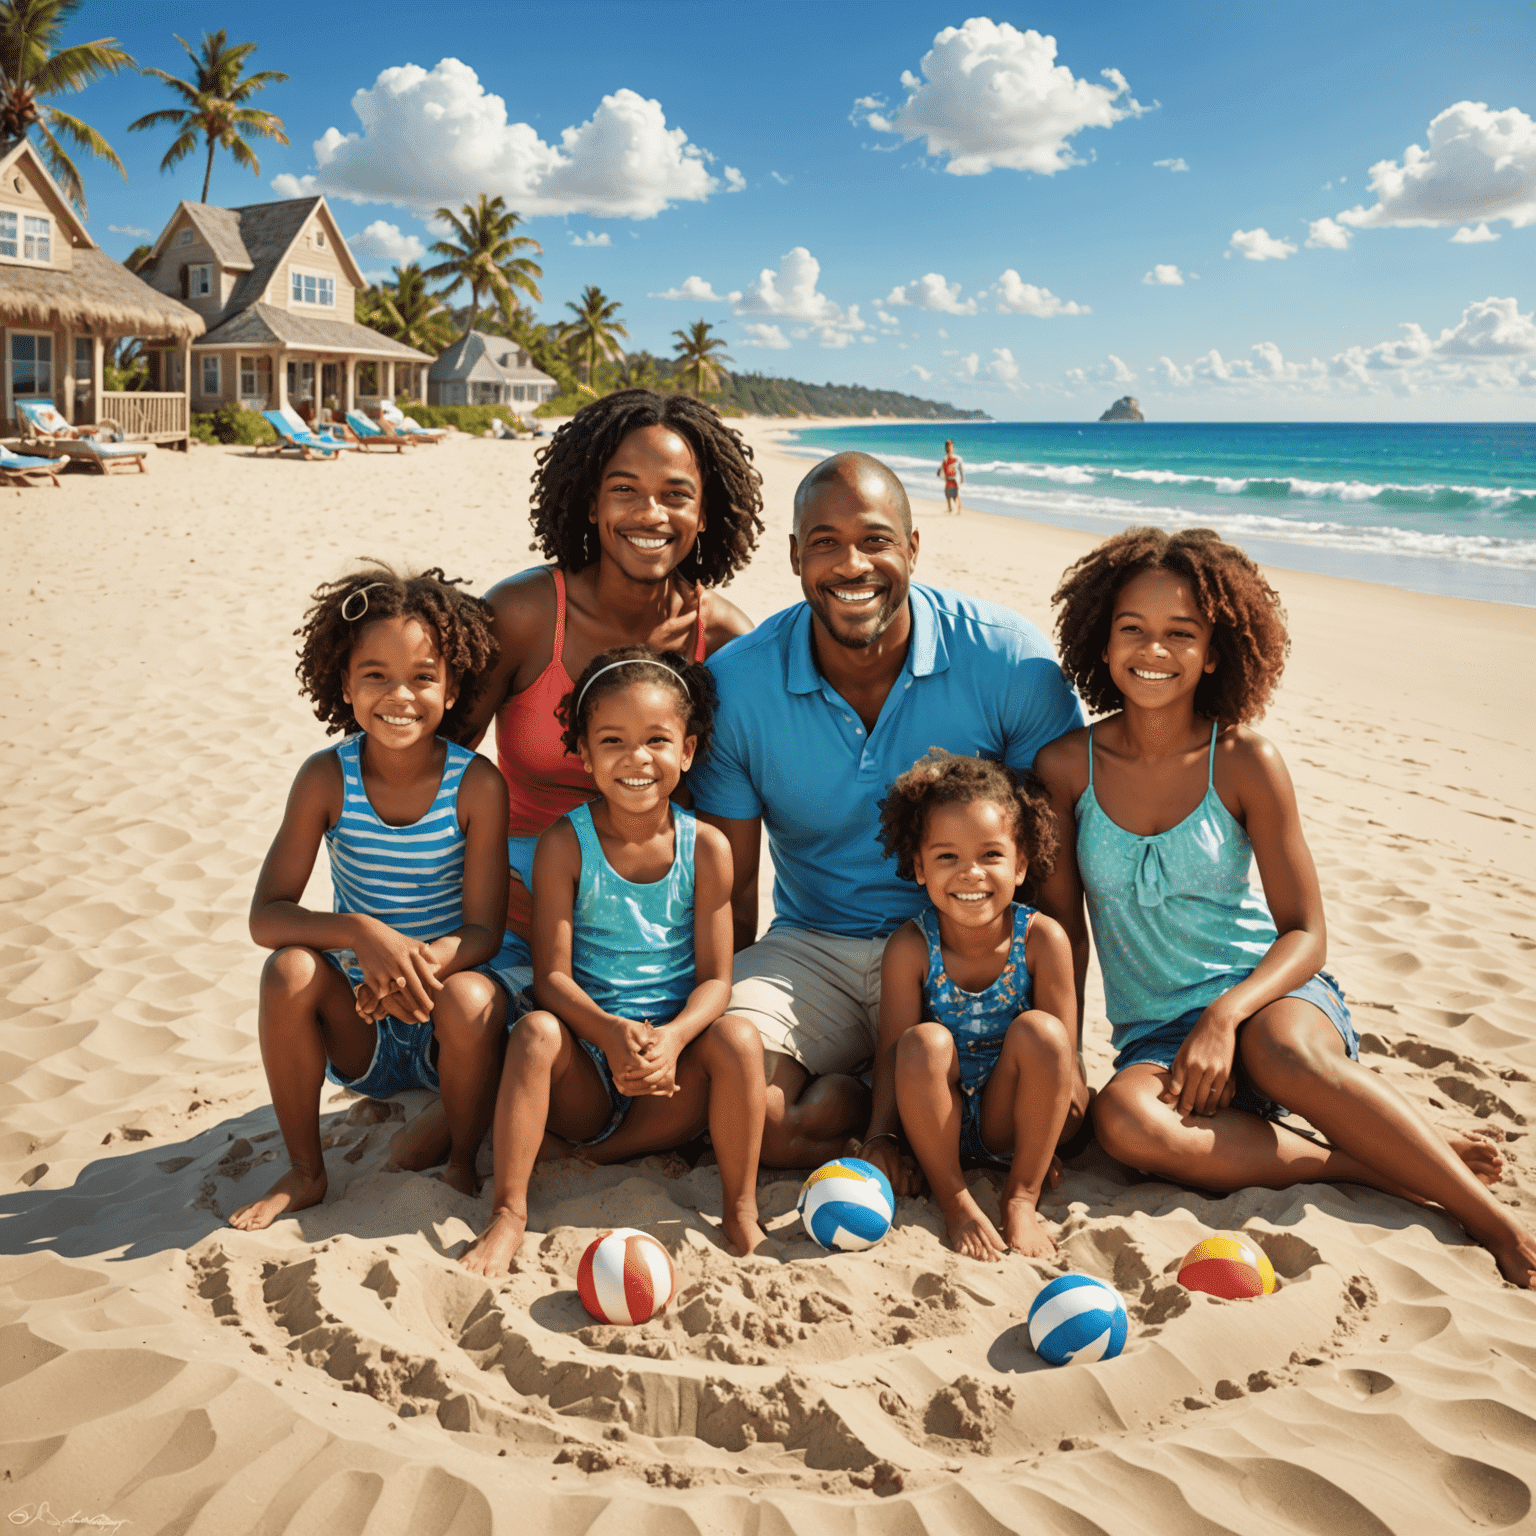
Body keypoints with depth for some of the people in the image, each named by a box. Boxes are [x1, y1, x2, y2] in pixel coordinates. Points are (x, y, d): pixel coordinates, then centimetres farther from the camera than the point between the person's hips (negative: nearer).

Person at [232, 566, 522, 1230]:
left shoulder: (477, 785, -16)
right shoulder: (327, 778, -11)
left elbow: (484, 931, -15)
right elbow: (266, 914, -15)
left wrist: (426, 961, -38)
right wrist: (361, 933, -34)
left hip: (449, 979, -2)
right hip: (357, 1016, 2)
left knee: (471, 1001, -34)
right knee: (289, 970, -26)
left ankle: (462, 1166, -2)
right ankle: (304, 1173, -3)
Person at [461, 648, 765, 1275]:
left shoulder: (706, 847, -4)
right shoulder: (565, 845, -7)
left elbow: (715, 977, -5)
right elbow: (551, 975, -10)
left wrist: (670, 1038, -25)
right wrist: (610, 1033, -29)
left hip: (674, 1051, 1)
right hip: (586, 1066, 0)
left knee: (738, 1040, -26)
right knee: (535, 1033, -29)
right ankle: (509, 1212, -18)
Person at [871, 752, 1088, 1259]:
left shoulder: (1042, 939, -14)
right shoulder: (911, 947, -14)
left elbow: (1063, 1056, -9)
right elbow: (892, 1051, -11)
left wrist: (1058, 1121, -19)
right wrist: (879, 1137, -20)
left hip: (1015, 1115, 0)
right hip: (938, 1117, 0)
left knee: (1039, 1031, -27)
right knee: (925, 1042, -30)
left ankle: (1021, 1198, -13)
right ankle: (952, 1198, -12)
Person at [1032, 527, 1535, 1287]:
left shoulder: (1244, 761, -8)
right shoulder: (1067, 766, -4)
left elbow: (1306, 932, -6)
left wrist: (1226, 1014, -23)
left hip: (1263, 994, -1)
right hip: (1153, 1034, 2)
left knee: (1282, 1052, -37)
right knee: (1123, 1118, -33)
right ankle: (1377, 1165, -19)